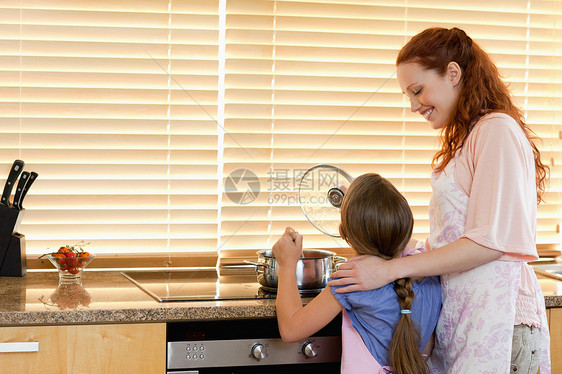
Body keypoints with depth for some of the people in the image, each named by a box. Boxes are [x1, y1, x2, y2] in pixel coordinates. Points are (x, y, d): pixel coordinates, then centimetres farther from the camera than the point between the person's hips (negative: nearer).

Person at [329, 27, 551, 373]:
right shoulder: (465, 139, 19)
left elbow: (490, 240, -17)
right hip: (458, 309, 8)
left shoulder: (498, 130, -10)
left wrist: (391, 269, -16)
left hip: (495, 315, -8)